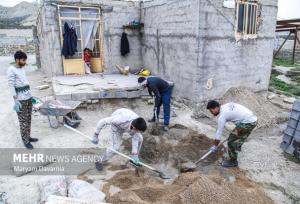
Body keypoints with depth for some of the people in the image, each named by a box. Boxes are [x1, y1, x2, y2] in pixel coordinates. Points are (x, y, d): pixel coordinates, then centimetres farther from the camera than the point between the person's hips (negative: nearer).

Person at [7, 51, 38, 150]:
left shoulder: (22, 68, 11)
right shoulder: (11, 70, -12)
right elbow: (11, 86, -15)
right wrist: (16, 101, -19)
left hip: (28, 98, 7)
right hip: (20, 100, -7)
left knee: (28, 119, 14)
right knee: (23, 121, 0)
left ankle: (28, 137, 26)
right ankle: (26, 141, 9)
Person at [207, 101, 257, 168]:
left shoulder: (222, 116, -13)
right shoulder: (227, 105, 11)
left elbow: (219, 132, -9)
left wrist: (215, 146, 2)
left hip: (247, 122, -10)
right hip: (253, 119, 10)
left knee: (231, 141, 0)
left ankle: (233, 162, 13)